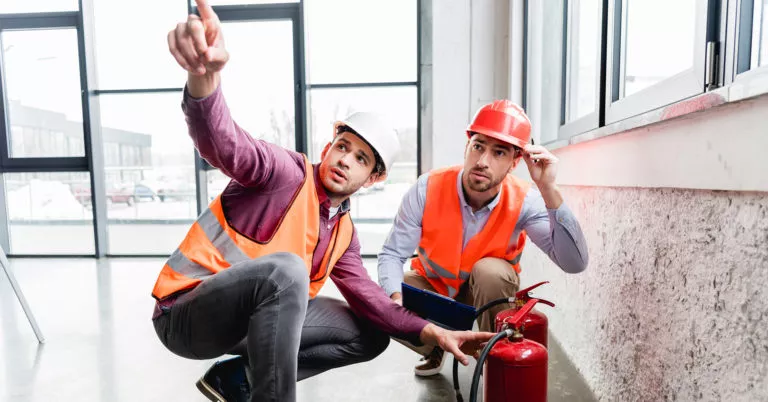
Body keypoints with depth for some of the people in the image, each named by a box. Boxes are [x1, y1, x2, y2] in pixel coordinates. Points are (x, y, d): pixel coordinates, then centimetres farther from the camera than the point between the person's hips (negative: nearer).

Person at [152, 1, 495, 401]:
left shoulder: (344, 233, 7)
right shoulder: (287, 172, -15)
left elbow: (366, 296, 2)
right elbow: (223, 143, -33)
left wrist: (432, 332, -9)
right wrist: (204, 73, -55)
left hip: (254, 316, 8)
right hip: (185, 313, -7)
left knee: (370, 335, 5)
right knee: (286, 268, -37)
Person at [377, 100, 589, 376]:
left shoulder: (524, 201, -26)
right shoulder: (428, 188, -27)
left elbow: (574, 263, -36)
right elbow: (391, 254, -21)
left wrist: (548, 190, -44)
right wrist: (396, 298, -42)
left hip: (487, 290, -1)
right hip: (431, 284, 1)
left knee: (489, 270, -34)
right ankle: (436, 346, 12)